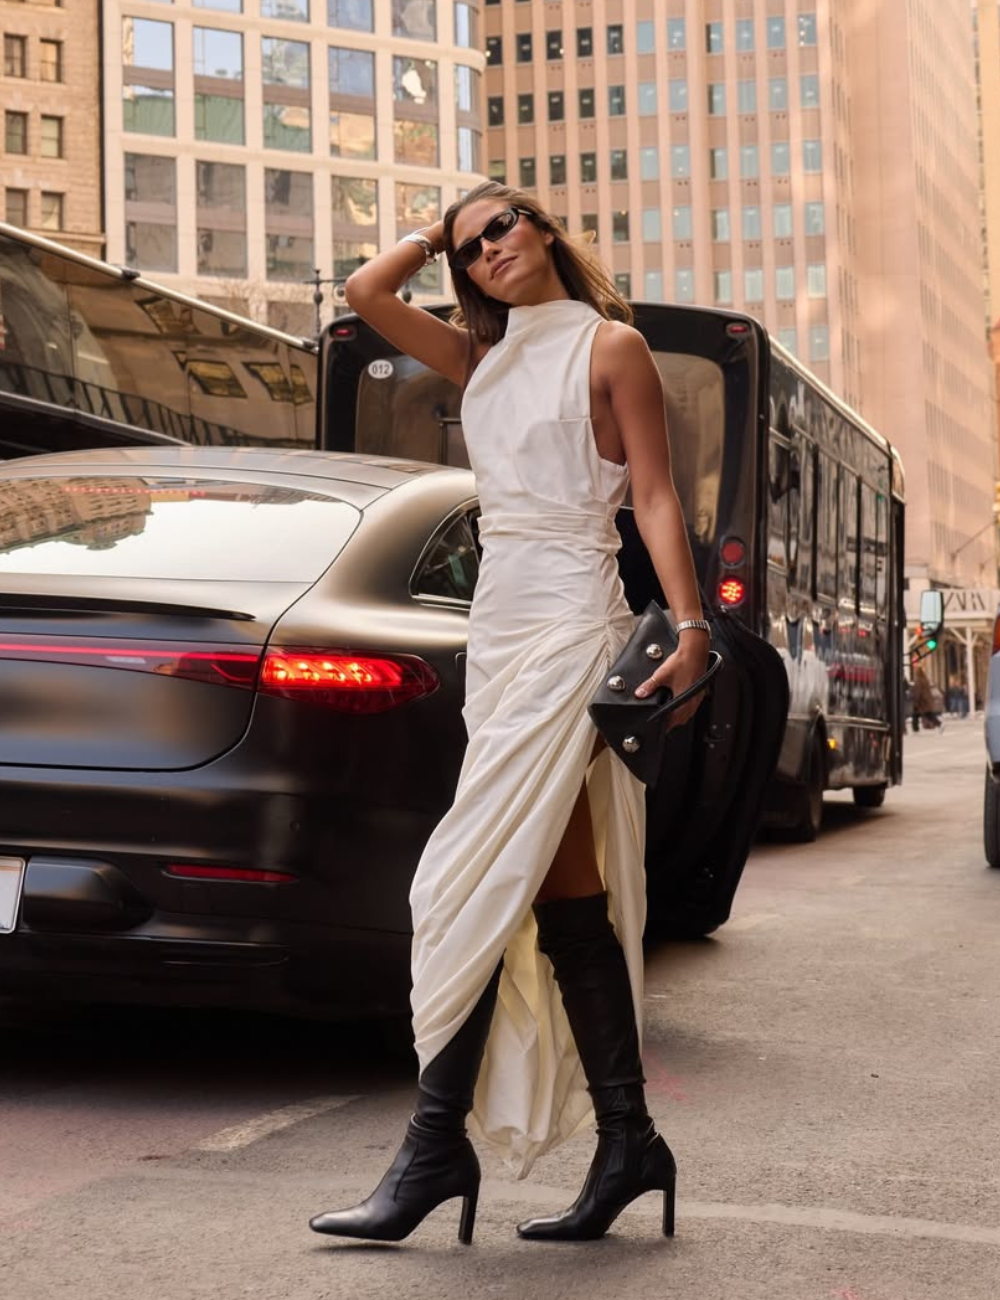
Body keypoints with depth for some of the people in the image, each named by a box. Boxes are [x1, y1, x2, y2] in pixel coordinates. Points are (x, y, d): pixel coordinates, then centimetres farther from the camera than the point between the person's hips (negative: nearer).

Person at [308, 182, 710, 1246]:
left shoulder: (610, 346, 1)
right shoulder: (484, 359, 19)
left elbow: (656, 498, -5)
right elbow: (366, 292, 18)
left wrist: (690, 628, -14)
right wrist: (439, 232, 22)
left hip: (570, 625, -7)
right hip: (499, 626, 7)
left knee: (478, 883, -13)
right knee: (563, 893, 4)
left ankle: (437, 1142, -9)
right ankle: (627, 1144, 8)